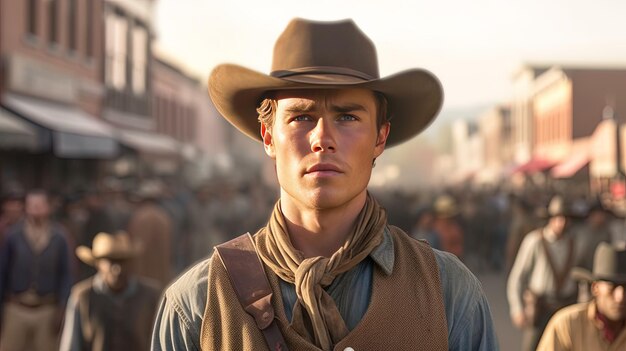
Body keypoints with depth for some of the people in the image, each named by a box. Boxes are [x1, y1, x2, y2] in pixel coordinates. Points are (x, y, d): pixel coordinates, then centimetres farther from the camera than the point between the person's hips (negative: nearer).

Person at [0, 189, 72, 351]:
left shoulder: (59, 237, -4)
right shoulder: (14, 235, -5)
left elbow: (65, 275, 2)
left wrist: (61, 307, -2)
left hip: (46, 310, 0)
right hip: (16, 308, 0)